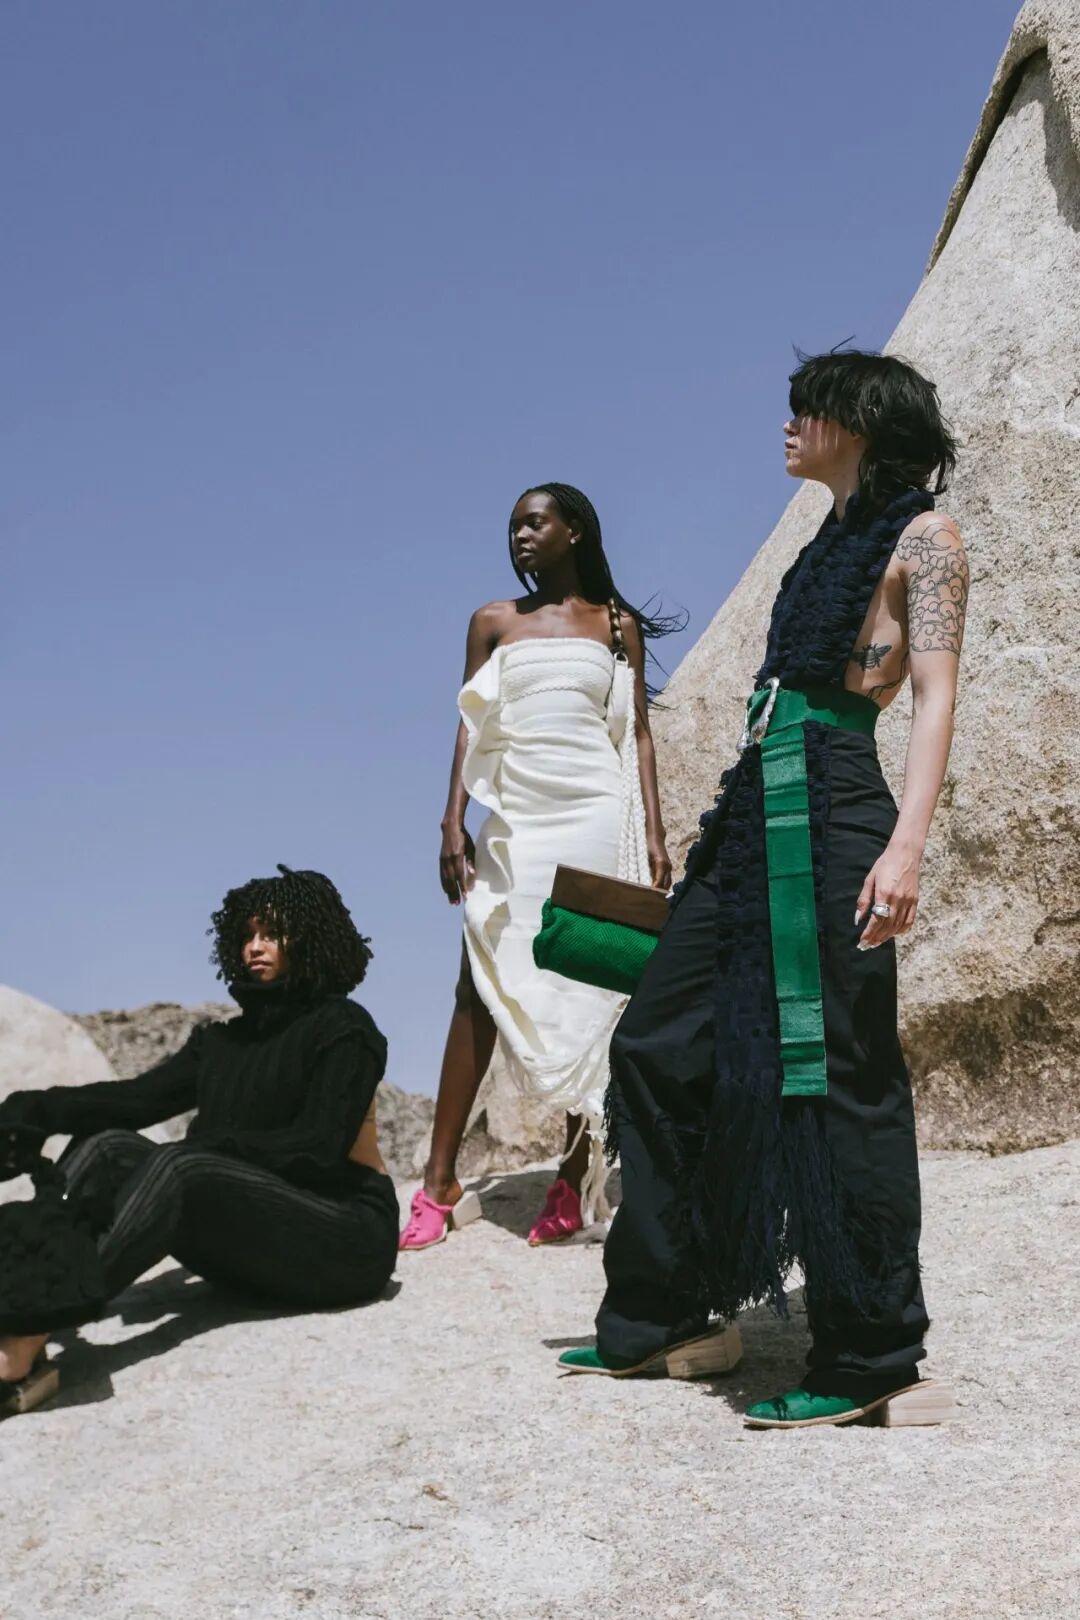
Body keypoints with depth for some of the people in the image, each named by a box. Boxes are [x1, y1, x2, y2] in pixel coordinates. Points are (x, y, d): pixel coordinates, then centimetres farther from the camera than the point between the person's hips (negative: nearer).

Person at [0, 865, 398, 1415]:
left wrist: (207, 1144, -21)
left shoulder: (342, 1029, 0)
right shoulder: (223, 1041, 18)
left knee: (181, 1168, -32)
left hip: (347, 1238, -6)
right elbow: (136, 1098, 1)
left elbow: (319, 1149, -13)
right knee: (106, 1147, -16)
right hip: (252, 1244, 6)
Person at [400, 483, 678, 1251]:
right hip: (513, 820, 1)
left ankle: (576, 1178, 4)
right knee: (480, 988, -4)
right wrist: (454, 827, -1)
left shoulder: (618, 624, 10)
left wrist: (654, 836, -1)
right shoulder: (494, 621, 13)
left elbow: (638, 731, 7)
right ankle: (440, 1181, -2)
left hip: (596, 816, -1)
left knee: (590, 993, -2)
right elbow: (472, 728, 9)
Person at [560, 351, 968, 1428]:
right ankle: (655, 1315, 19)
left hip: (831, 814, -9)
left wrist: (905, 844, -25)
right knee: (658, 1044, 8)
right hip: (752, 813, 9)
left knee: (834, 1070, -6)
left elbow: (936, 697, -11)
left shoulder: (922, 536, 0)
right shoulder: (830, 542, 23)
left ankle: (869, 1357, 5)